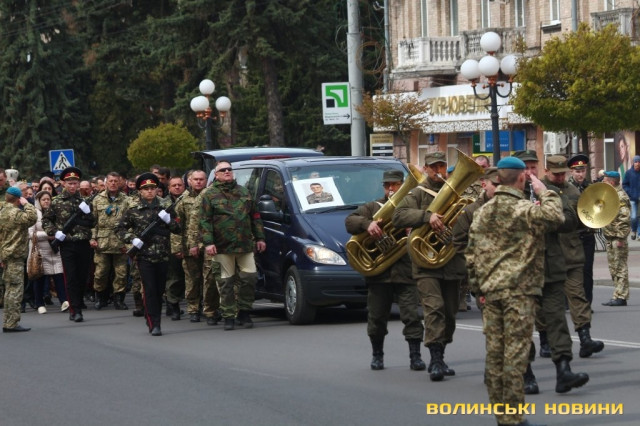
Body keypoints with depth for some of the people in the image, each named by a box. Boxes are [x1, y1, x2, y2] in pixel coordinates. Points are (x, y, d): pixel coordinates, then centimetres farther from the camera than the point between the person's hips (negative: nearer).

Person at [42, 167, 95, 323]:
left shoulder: (84, 201, 8)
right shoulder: (57, 202, 2)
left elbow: (92, 223, 8)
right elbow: (46, 220, 9)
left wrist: (87, 213, -11)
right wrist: (54, 232, -6)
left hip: (84, 245, 3)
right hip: (67, 245, -3)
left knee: (82, 277, 6)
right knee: (71, 278, -6)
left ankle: (76, 308, 18)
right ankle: (76, 310, -6)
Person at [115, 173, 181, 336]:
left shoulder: (165, 205, 7)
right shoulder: (133, 208, 1)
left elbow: (178, 229, 8)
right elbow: (120, 229, 7)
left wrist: (168, 219, -11)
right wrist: (132, 239, -9)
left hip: (163, 255, 3)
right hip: (144, 255, -3)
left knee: (160, 290, 9)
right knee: (150, 290, -9)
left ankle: (153, 320, 24)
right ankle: (154, 324, -8)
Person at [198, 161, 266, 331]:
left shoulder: (244, 192, 16)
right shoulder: (209, 195, 3)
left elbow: (255, 216, 20)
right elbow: (204, 221, -4)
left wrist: (259, 237, 14)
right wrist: (208, 242, -13)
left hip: (245, 245, 3)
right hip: (223, 246, -3)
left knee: (249, 277, -2)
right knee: (226, 282, 0)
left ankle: (244, 312, 12)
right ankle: (228, 317, 7)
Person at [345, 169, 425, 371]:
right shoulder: (373, 207, 13)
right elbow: (350, 221, 0)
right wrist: (367, 224, -19)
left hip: (405, 273, -2)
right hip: (378, 272, 2)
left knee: (411, 315, -7)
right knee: (377, 317, 7)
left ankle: (415, 356, -3)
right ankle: (377, 354, 22)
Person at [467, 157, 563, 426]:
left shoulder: (483, 212, 11)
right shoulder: (524, 209, -11)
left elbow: (472, 254, 12)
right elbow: (555, 217, -23)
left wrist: (478, 287, 18)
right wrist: (545, 193, -7)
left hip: (490, 290, 7)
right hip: (519, 290, -6)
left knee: (494, 351, 8)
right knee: (516, 353, -4)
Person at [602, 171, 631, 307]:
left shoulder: (621, 196, -13)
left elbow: (624, 218, -19)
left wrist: (621, 237, -21)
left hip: (618, 237, -10)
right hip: (610, 237, 10)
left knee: (620, 267, -6)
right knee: (613, 267, 12)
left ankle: (621, 297, -5)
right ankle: (618, 295, 18)